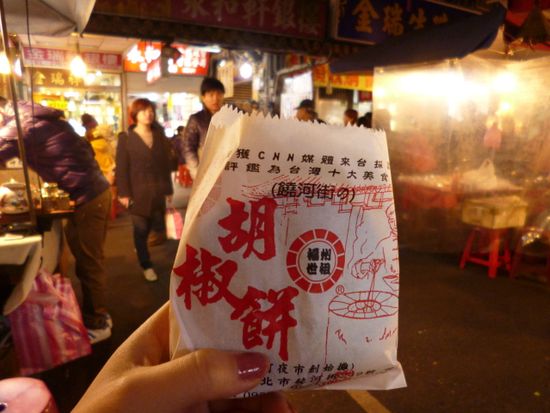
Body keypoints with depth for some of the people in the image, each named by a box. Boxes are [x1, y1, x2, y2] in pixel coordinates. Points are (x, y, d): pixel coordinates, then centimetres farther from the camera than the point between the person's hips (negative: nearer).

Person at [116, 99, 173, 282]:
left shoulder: (159, 135, 9)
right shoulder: (126, 137, -2)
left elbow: (166, 163, 9)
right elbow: (122, 167, -5)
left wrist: (168, 189, 7)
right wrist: (124, 193, -11)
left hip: (158, 190, 3)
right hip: (138, 191, -3)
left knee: (156, 226, 9)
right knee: (141, 229, 4)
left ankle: (140, 246, 41)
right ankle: (146, 265, 20)